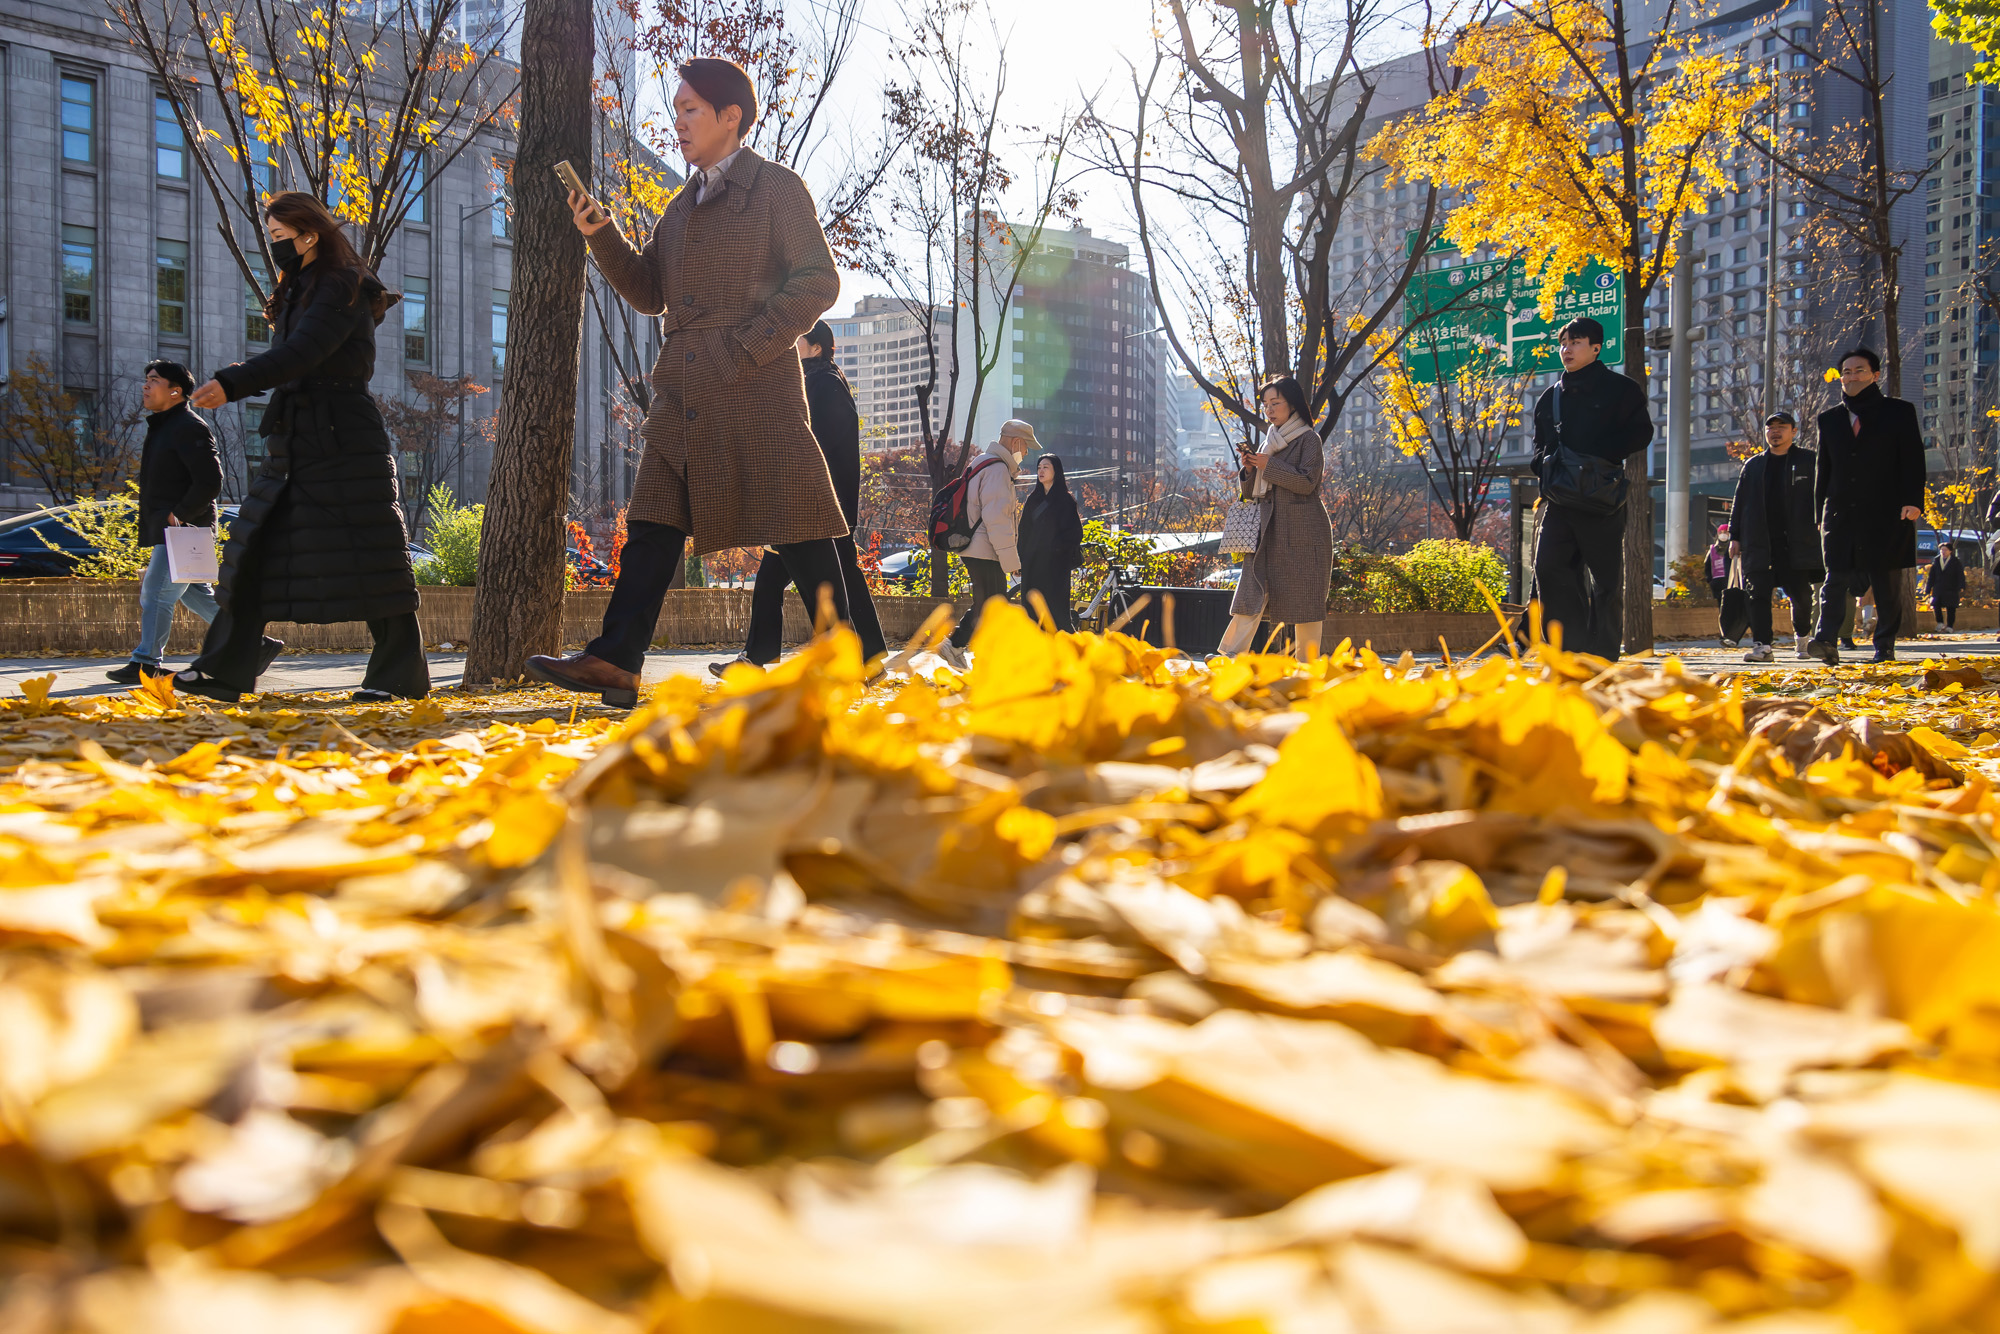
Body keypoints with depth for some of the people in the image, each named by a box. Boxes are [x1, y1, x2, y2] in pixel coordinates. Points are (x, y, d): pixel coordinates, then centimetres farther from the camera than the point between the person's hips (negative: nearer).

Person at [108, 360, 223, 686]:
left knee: (157, 591, -11)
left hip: (185, 529, -11)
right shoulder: (161, 427, 20)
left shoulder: (189, 428, -12)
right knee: (196, 594, 13)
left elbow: (210, 481, -21)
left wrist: (179, 516, -21)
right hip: (167, 531, 11)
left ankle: (146, 663, -9)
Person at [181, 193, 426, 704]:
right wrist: (237, 379, 2)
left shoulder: (342, 288, -8)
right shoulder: (297, 292, 20)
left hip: (343, 438, -9)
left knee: (367, 556, -6)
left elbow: (303, 353, -21)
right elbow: (289, 361, 19)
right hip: (294, 441, 9)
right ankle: (225, 670, 5)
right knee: (255, 548, 4)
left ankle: (402, 674, 2)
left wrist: (232, 384, -26)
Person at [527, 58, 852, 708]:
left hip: (756, 387, -7)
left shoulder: (777, 187, 1)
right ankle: (615, 661, -2)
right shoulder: (683, 205, 22)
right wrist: (603, 236, 4)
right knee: (654, 521, 0)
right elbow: (650, 292, 19)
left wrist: (748, 345, -13)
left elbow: (818, 281, -6)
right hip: (684, 392, 7)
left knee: (794, 524, -5)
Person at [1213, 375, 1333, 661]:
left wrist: (1269, 465, -15)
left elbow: (1306, 482, -15)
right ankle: (1230, 655, -12)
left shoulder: (1309, 439, -2)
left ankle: (1307, 664, 2)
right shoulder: (1270, 440, 17)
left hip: (1302, 532, -6)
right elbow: (1256, 491, 20)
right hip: (1269, 530, 6)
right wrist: (1251, 469, 0)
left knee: (1305, 597, -2)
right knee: (1254, 591, -5)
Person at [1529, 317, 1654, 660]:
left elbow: (1641, 433, -4)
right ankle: (1573, 643, -2)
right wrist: (1545, 462, 1)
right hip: (1560, 499, 4)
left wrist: (1596, 457, -14)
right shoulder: (1550, 397, 18)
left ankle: (1603, 656, 4)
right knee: (1548, 565, -11)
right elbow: (1540, 444, 24)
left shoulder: (1619, 388, 4)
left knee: (1605, 579, -1)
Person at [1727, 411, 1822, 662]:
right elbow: (1739, 502, 16)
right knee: (1758, 594, -8)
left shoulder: (1809, 461, 9)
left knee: (1800, 593, 2)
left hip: (1796, 542, -2)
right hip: (1758, 542, 2)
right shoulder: (1752, 465, 16)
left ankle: (1802, 637, 26)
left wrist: (1822, 523, -5)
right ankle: (1761, 646, -9)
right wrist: (1735, 536, 10)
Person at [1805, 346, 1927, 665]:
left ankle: (1885, 647, 7)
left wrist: (1912, 501, -11)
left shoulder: (1899, 412, 8)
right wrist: (1821, 515, 12)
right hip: (1841, 515, 2)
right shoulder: (1829, 419, 17)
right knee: (1836, 578, -11)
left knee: (1887, 584, 1)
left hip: (1886, 514, -2)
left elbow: (1912, 460, 1)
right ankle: (1826, 641, -23)